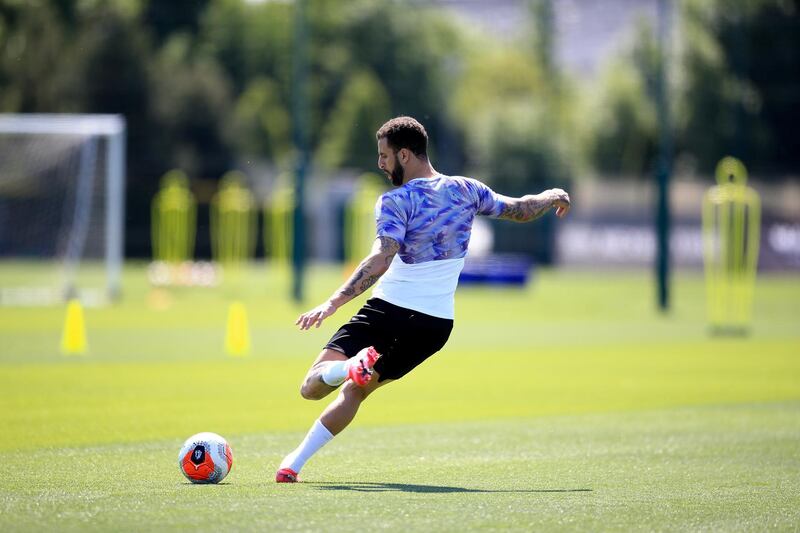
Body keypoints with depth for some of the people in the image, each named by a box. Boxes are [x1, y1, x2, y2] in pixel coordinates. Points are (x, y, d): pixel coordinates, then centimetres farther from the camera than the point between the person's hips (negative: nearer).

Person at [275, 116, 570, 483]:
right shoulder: (466, 190, 4)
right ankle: (295, 462, 6)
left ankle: (349, 367, -38)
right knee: (355, 391, 18)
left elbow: (380, 261, -25)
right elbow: (521, 211, 16)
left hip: (387, 310, -5)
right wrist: (553, 196, 38)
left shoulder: (395, 201, -12)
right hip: (435, 324, 5)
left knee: (312, 388, -7)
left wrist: (332, 303, -30)